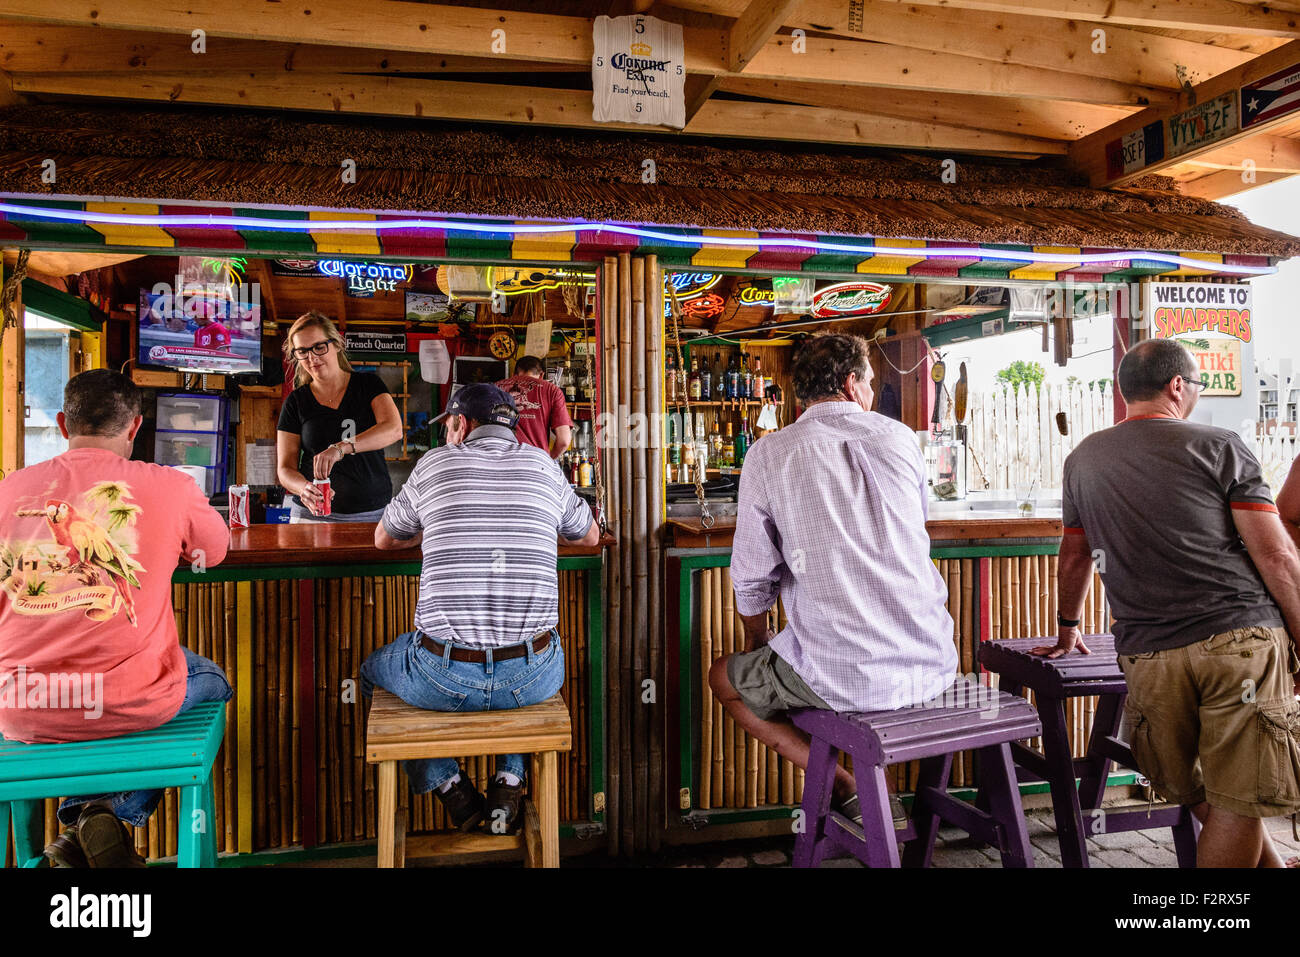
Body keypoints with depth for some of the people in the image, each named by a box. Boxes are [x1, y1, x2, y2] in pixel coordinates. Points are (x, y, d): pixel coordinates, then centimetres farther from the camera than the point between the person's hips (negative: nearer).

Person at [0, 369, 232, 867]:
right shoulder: (170, 487, -8)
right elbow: (213, 551, 13)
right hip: (131, 703, -3)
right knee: (211, 678, 28)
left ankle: (82, 822, 21)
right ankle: (114, 814, 8)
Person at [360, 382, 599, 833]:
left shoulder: (435, 463, 3)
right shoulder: (541, 464, 6)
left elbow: (384, 538, 20)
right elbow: (589, 534, 24)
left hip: (443, 678, -2)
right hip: (530, 679, 2)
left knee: (373, 670, 31)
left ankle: (452, 788, 21)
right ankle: (509, 785, 23)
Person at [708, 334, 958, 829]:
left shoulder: (769, 453, -4)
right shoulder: (900, 437, 5)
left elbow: (752, 578, 0)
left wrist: (757, 639, 20)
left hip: (843, 676, -4)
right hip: (931, 667, 5)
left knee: (724, 677, 20)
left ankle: (848, 789, 9)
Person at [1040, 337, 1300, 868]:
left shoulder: (1083, 459, 14)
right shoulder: (1217, 445, 2)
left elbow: (1075, 556, 25)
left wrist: (1068, 628, 38)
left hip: (1149, 658, 3)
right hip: (1241, 641, -3)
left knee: (1201, 799, 18)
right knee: (1237, 803, 2)